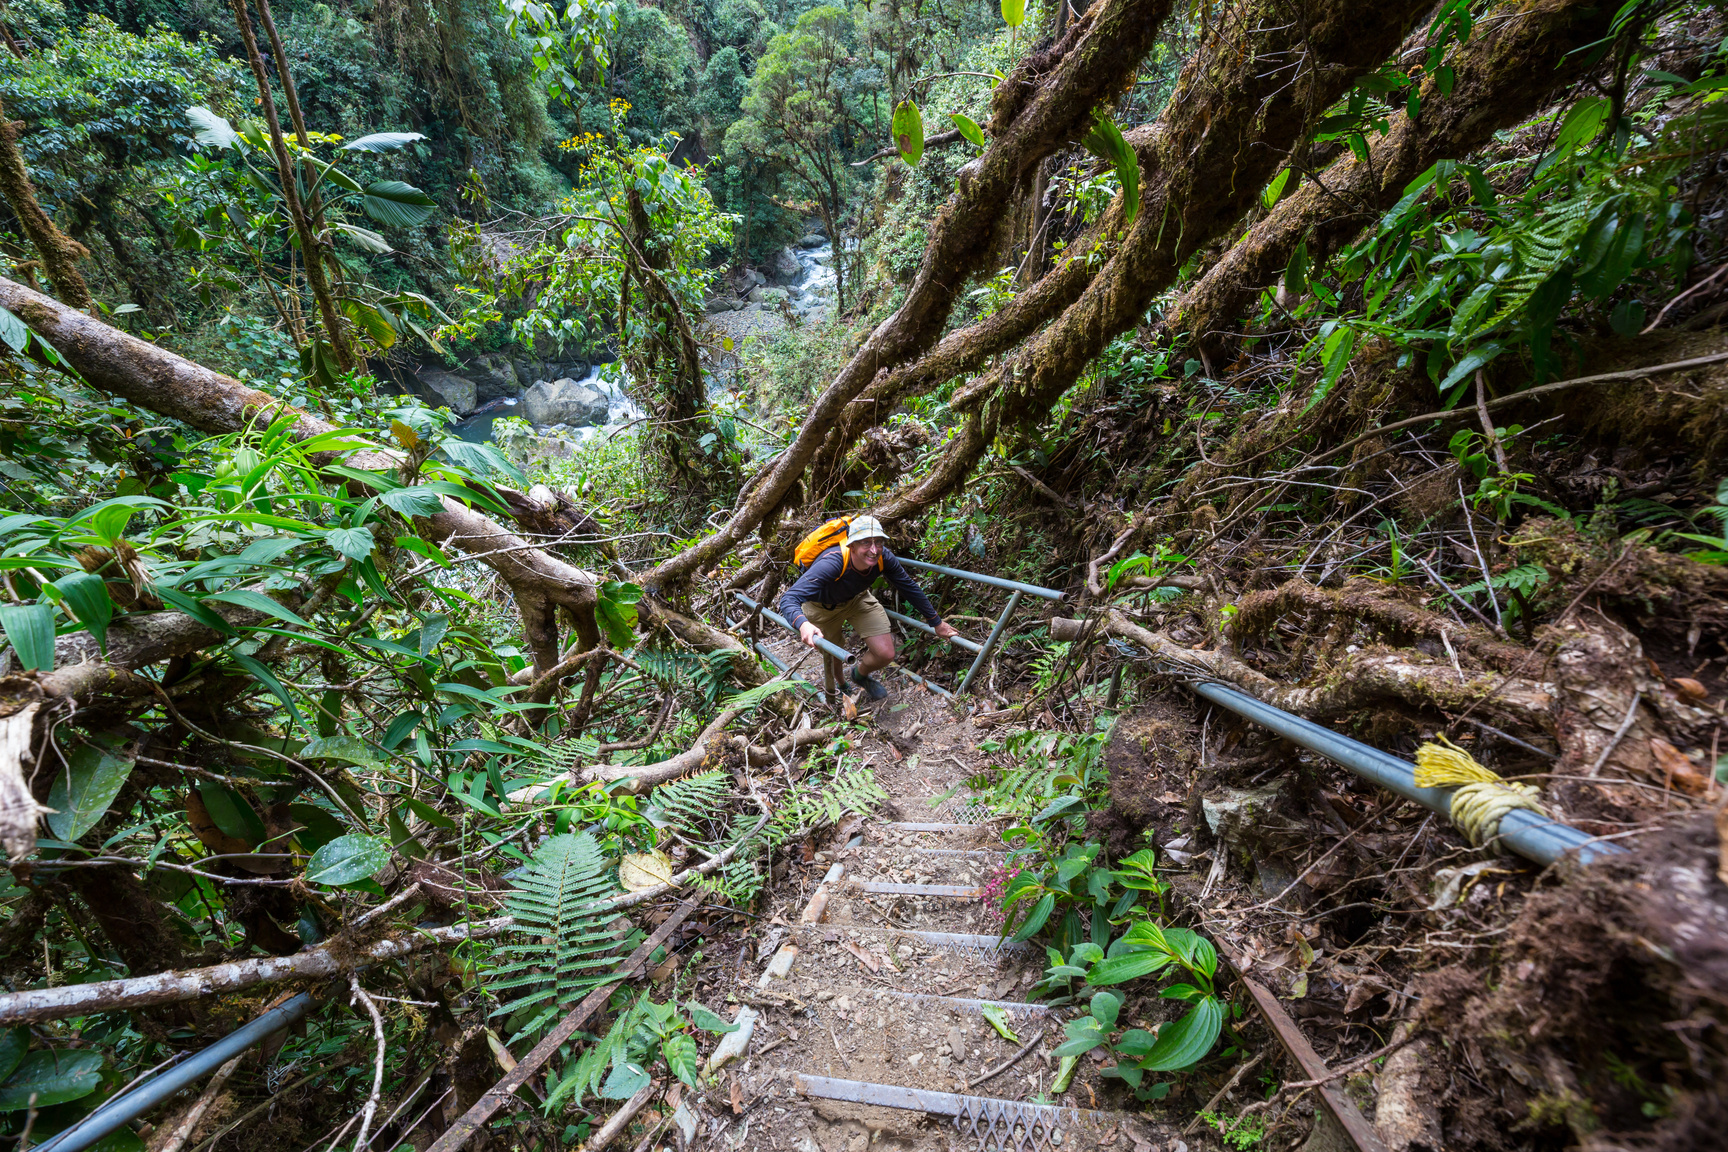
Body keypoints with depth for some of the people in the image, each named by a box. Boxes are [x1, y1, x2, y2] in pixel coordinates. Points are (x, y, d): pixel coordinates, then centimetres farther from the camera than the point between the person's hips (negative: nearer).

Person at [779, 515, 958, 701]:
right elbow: (789, 599, -49)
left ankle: (860, 674, 29)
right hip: (823, 607, -3)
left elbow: (909, 587, -11)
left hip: (856, 599, 3)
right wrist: (803, 624, -71)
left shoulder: (883, 558, -29)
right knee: (832, 656, 16)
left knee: (886, 654, -8)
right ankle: (840, 688, 54)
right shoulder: (831, 563, -43)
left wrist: (937, 623, -4)